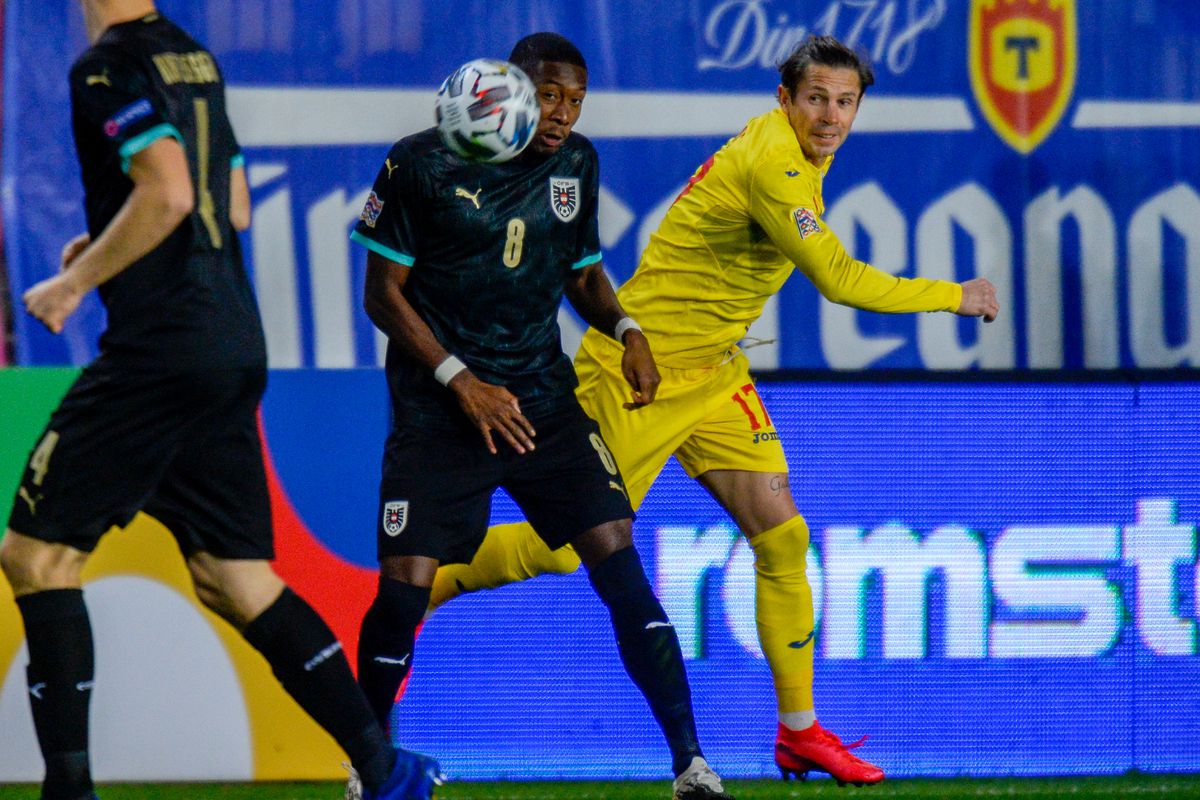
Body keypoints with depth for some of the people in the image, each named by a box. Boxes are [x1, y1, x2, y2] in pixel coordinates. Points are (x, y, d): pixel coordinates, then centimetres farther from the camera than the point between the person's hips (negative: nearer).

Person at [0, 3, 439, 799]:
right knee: (234, 577, 12)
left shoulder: (109, 67, -11)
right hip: (237, 346, 9)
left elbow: (166, 193, -22)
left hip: (161, 349, -9)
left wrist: (75, 283, -12)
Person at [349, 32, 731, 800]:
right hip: (438, 409, -3)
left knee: (617, 557, -10)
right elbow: (383, 293, -4)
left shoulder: (576, 166, 6)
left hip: (542, 400, 3)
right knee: (404, 584, -10)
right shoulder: (422, 164, -9)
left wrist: (626, 330, -1)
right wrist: (461, 382, -12)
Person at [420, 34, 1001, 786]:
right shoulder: (772, 163, -25)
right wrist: (955, 296, -20)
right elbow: (840, 280, -28)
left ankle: (799, 730, 5)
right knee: (567, 548, -1)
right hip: (638, 375, -9)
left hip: (714, 374, 9)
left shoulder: (797, 156, 4)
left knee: (782, 533, -2)